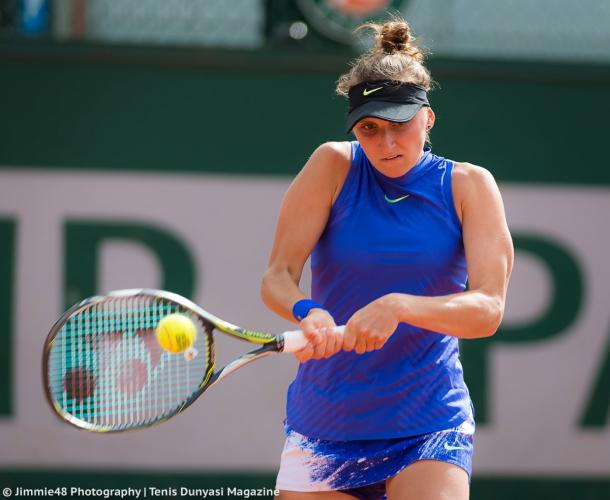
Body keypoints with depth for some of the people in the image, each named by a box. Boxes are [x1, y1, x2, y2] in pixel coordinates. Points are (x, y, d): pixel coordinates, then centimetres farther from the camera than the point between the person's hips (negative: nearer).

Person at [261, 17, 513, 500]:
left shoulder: (468, 185, -2)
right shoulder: (335, 166, -2)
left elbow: (488, 309, -13)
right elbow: (277, 276, -8)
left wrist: (399, 307, -30)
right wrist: (306, 312, -31)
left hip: (429, 427, -1)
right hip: (323, 421, 1)